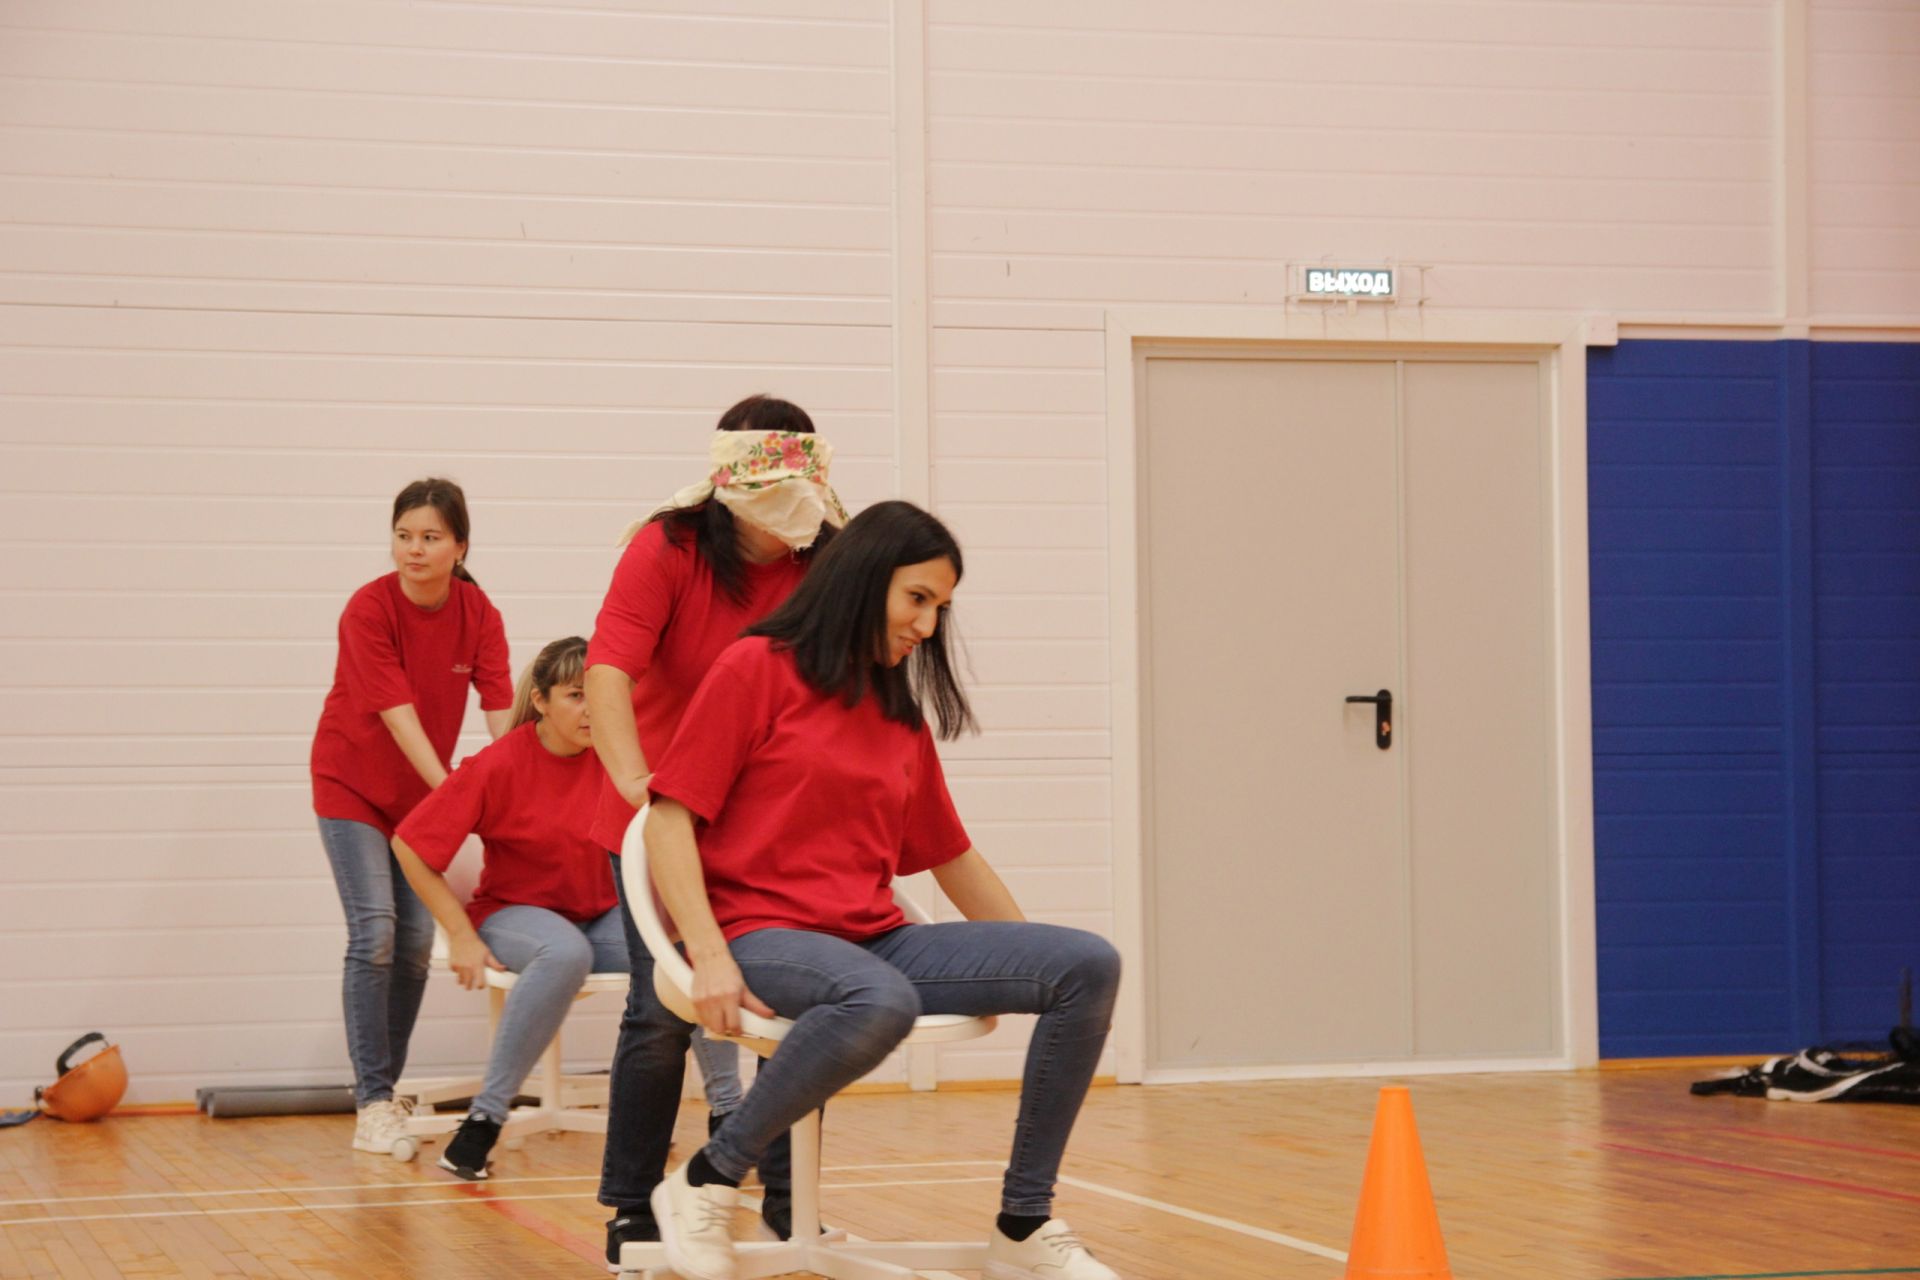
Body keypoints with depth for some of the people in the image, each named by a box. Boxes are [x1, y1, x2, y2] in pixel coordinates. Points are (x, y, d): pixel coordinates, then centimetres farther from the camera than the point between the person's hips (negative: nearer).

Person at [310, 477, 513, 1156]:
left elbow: (501, 711, -17)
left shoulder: (479, 614, -9)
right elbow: (397, 715, -27)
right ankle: (372, 1105, -13)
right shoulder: (368, 609, -21)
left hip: (424, 789, 4)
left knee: (417, 940, 3)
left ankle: (386, 1088, 18)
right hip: (352, 783, -4)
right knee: (375, 932, -15)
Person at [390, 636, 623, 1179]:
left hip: (602, 915, 3)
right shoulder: (497, 766, -12)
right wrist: (462, 936, -12)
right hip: (515, 911, -3)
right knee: (565, 952, -40)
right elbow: (408, 844, -10)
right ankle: (485, 1116, -31)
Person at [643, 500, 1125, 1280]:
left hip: (877, 939, 7)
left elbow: (952, 856, 26)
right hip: (766, 935, -7)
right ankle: (704, 1186, -21)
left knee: (1089, 967, -12)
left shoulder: (902, 714, 19)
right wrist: (710, 956, -18)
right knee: (881, 1000, -42)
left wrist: (1028, 969, 22)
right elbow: (669, 817, -6)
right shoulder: (758, 668, 0)